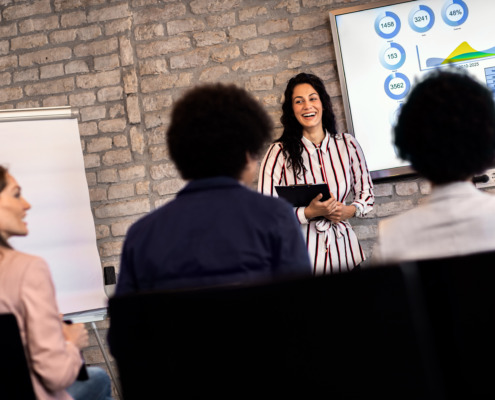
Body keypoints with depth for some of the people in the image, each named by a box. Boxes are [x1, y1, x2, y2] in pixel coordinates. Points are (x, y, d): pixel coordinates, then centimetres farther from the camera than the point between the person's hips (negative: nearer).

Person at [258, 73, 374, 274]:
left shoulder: (347, 144, 5)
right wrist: (310, 212, -20)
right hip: (301, 253, -3)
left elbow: (367, 194, 15)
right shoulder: (279, 152, -6)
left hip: (344, 248, 3)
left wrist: (349, 210, -6)